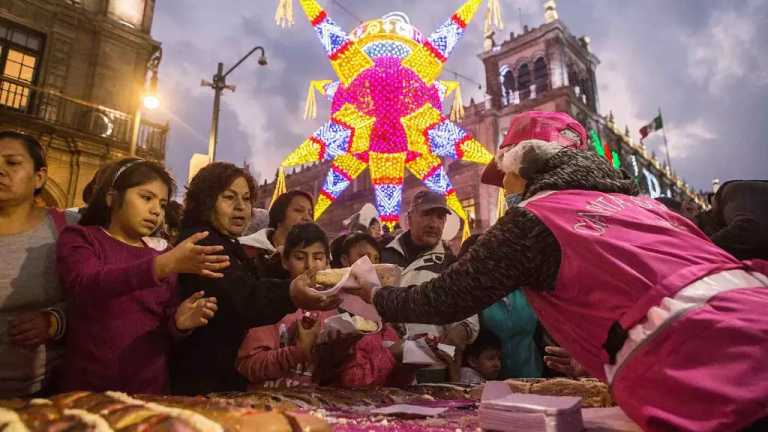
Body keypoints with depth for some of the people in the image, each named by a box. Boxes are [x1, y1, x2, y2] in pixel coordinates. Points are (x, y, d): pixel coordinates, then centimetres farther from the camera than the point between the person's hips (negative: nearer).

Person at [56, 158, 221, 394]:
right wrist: (164, 266, -37)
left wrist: (179, 323, -14)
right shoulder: (79, 238, -2)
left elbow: (164, 330, 9)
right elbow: (84, 286, -24)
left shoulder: (162, 259, 9)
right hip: (89, 389, -3)